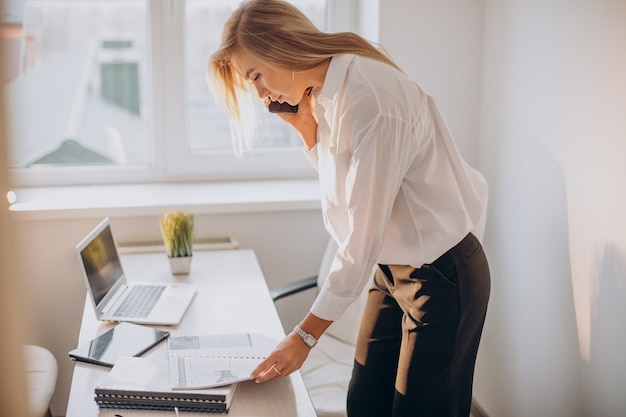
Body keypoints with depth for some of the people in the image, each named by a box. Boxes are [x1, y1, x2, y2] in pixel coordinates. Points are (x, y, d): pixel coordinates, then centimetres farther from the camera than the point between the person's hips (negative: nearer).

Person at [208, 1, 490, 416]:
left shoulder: (370, 98, -26)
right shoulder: (325, 96, 1)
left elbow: (363, 237, -23)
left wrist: (304, 336, -16)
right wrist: (306, 130, -3)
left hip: (442, 275, -8)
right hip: (392, 269, 8)